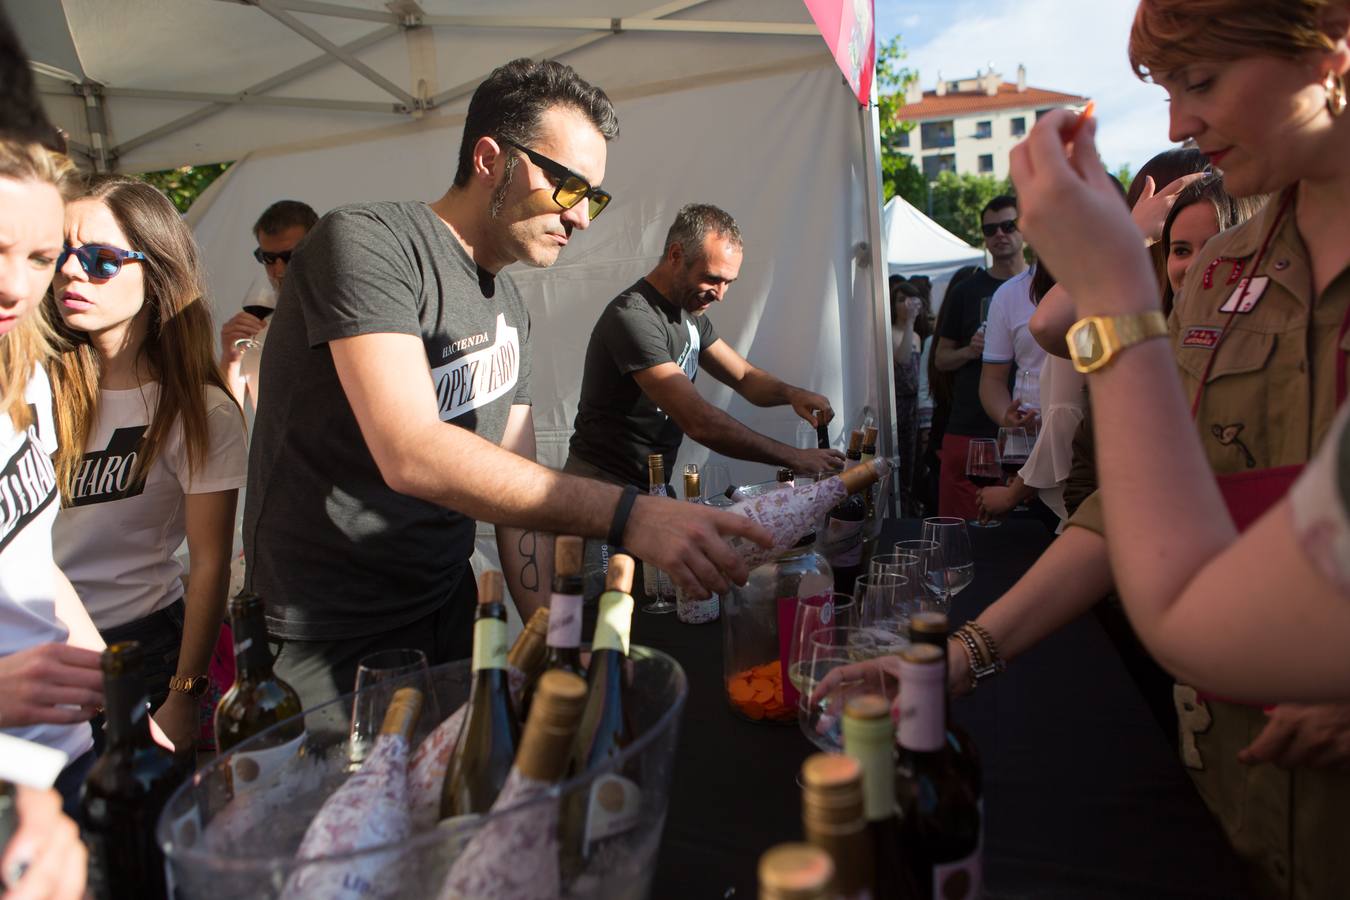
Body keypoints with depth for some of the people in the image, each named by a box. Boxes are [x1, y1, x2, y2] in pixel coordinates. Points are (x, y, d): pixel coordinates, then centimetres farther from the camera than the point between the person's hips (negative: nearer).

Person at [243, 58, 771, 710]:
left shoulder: (509, 307, 9)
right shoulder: (368, 242, -17)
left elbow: (521, 489, 8)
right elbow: (412, 455, -32)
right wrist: (628, 516, -37)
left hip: (449, 610, 7)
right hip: (333, 641, -7)